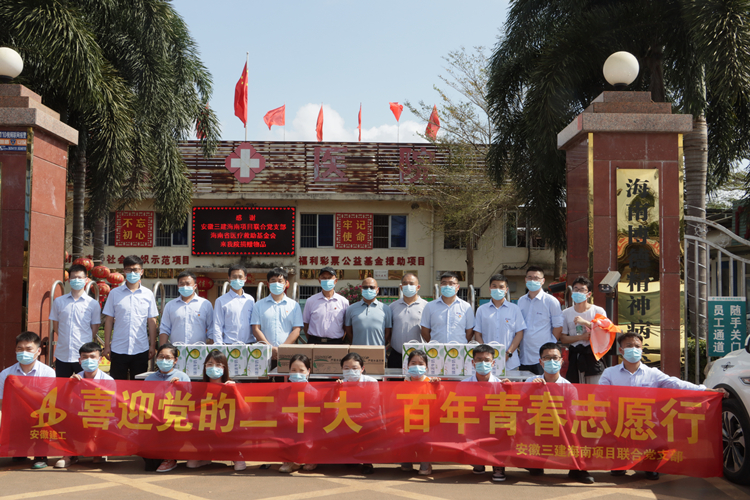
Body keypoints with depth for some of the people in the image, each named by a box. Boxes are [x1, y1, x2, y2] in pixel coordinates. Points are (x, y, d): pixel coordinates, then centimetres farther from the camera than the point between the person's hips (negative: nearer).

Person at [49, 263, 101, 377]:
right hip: (62, 355, 2)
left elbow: (94, 329, 5)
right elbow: (55, 326, 13)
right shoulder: (59, 301, 7)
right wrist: (65, 339, 8)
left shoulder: (93, 304, 1)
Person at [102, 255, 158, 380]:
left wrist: (153, 345, 3)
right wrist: (106, 345, 2)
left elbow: (152, 321, 6)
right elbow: (109, 320, 5)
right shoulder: (115, 293, 3)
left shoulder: (148, 294, 4)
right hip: (118, 349, 0)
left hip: (141, 350, 0)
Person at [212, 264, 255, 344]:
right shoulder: (221, 301, 4)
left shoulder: (250, 300, 14)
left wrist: (258, 342, 9)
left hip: (250, 344, 3)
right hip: (230, 345, -3)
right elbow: (217, 326, 2)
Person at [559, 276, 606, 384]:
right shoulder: (566, 313, 9)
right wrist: (581, 337, -11)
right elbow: (563, 338, 3)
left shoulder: (598, 311, 4)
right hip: (574, 357, 2)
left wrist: (585, 323, -13)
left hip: (593, 356, -2)